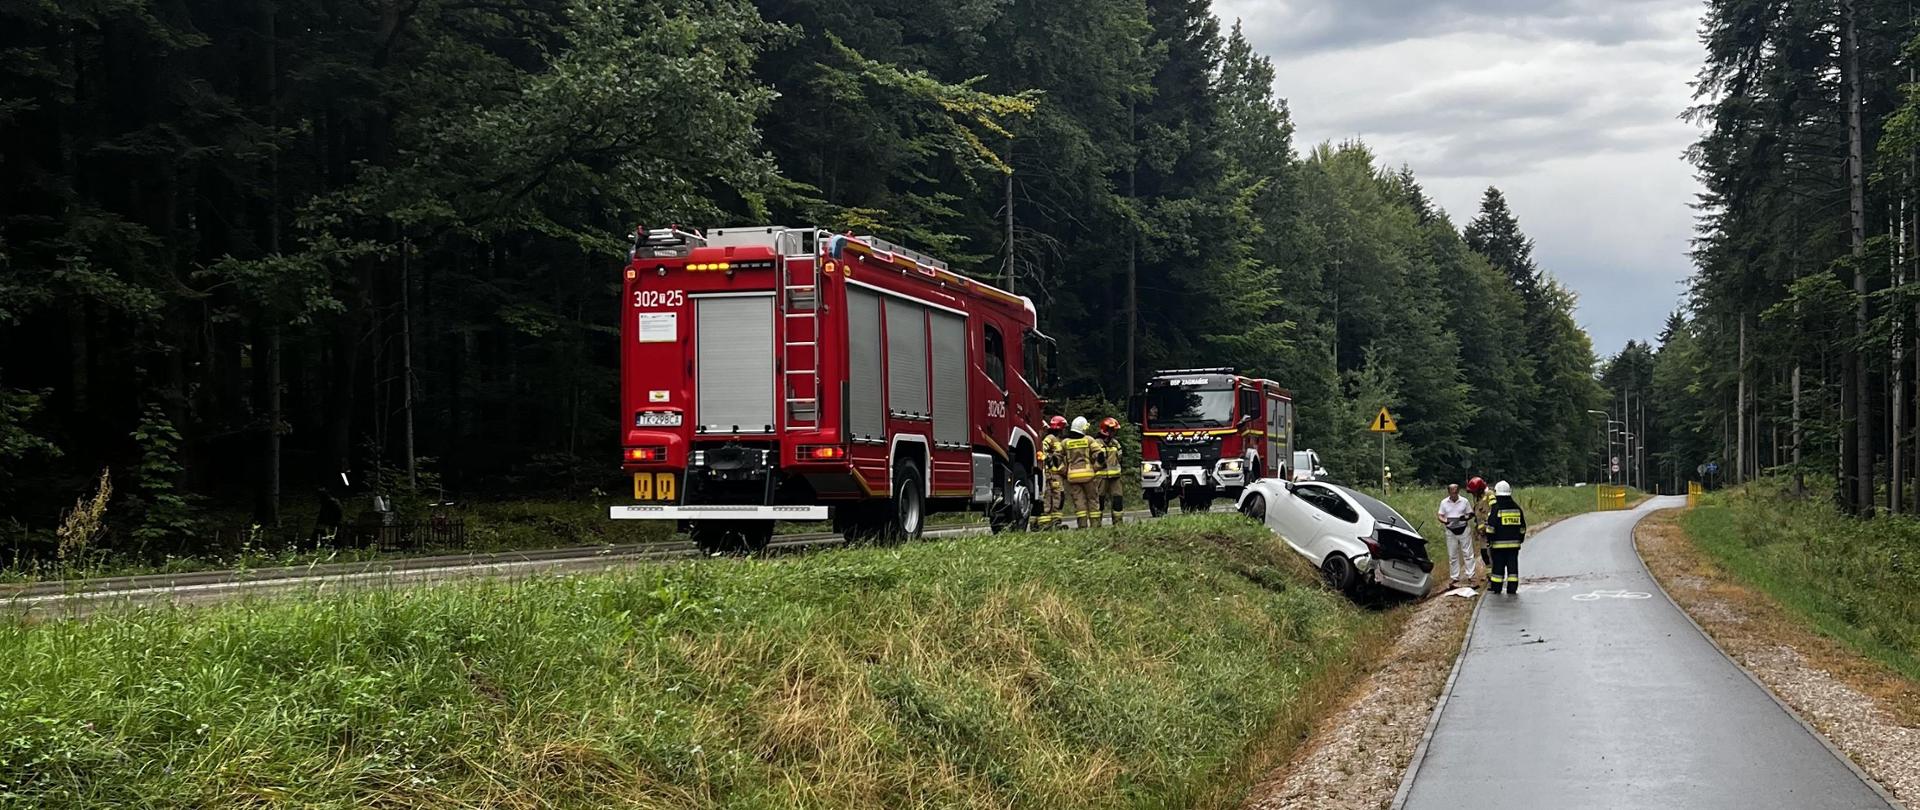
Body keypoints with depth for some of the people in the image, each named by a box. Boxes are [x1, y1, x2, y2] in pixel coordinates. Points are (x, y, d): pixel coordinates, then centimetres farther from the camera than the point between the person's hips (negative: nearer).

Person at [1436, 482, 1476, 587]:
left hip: (1464, 530, -2)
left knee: (1468, 553, 1)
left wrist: (1466, 518, -21)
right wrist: (1444, 521, -20)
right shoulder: (1444, 502, 0)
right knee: (1452, 555, 8)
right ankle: (1454, 577, 17)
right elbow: (1440, 515, 2)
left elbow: (1470, 514, 2)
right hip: (1451, 531, 2)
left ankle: (1470, 575, 6)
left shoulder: (1464, 501, -3)